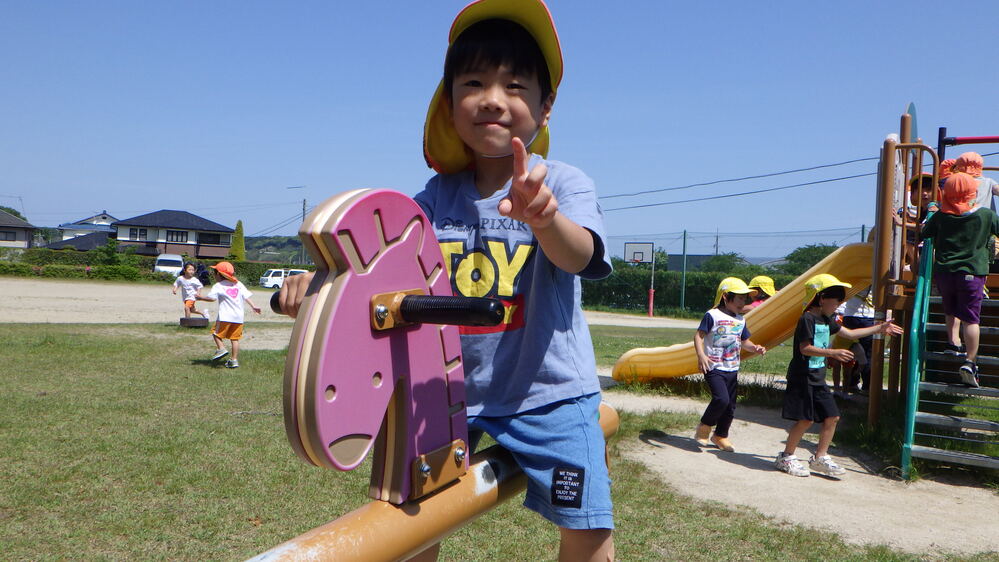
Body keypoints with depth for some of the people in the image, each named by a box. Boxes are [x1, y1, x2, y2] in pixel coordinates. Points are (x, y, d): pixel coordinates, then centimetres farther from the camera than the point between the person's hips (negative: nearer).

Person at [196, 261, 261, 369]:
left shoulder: (218, 286, -2)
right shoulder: (239, 284, 12)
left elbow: (212, 298, -13)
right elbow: (246, 296, 5)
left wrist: (200, 298, 1)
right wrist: (253, 306, 6)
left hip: (225, 316, -5)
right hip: (238, 317, 5)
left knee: (216, 333, 13)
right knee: (235, 338, 8)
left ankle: (221, 348, -8)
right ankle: (234, 360, 7)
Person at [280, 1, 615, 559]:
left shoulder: (563, 183, -10)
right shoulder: (438, 196, 0)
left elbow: (578, 256, -29)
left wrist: (545, 217, -52)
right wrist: (323, 278, -21)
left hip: (547, 390, -2)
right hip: (450, 387, 3)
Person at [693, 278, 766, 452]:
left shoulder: (740, 320, 12)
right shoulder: (713, 315, -10)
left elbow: (744, 341, 18)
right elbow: (698, 336, -13)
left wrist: (755, 348, -4)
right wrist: (701, 355, -28)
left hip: (732, 369, 7)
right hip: (714, 368, -7)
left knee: (730, 406, 11)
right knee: (721, 399, -23)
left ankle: (721, 436, 30)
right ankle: (704, 427, 1)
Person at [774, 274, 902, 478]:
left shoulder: (826, 320, 14)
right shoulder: (807, 319, -14)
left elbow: (850, 333, 25)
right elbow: (805, 348, -20)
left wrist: (879, 328, 26)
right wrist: (833, 353, -25)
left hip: (818, 378, 9)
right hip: (803, 377, -9)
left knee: (832, 416, 6)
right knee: (805, 419, -6)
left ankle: (820, 457, 17)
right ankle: (786, 457, 7)